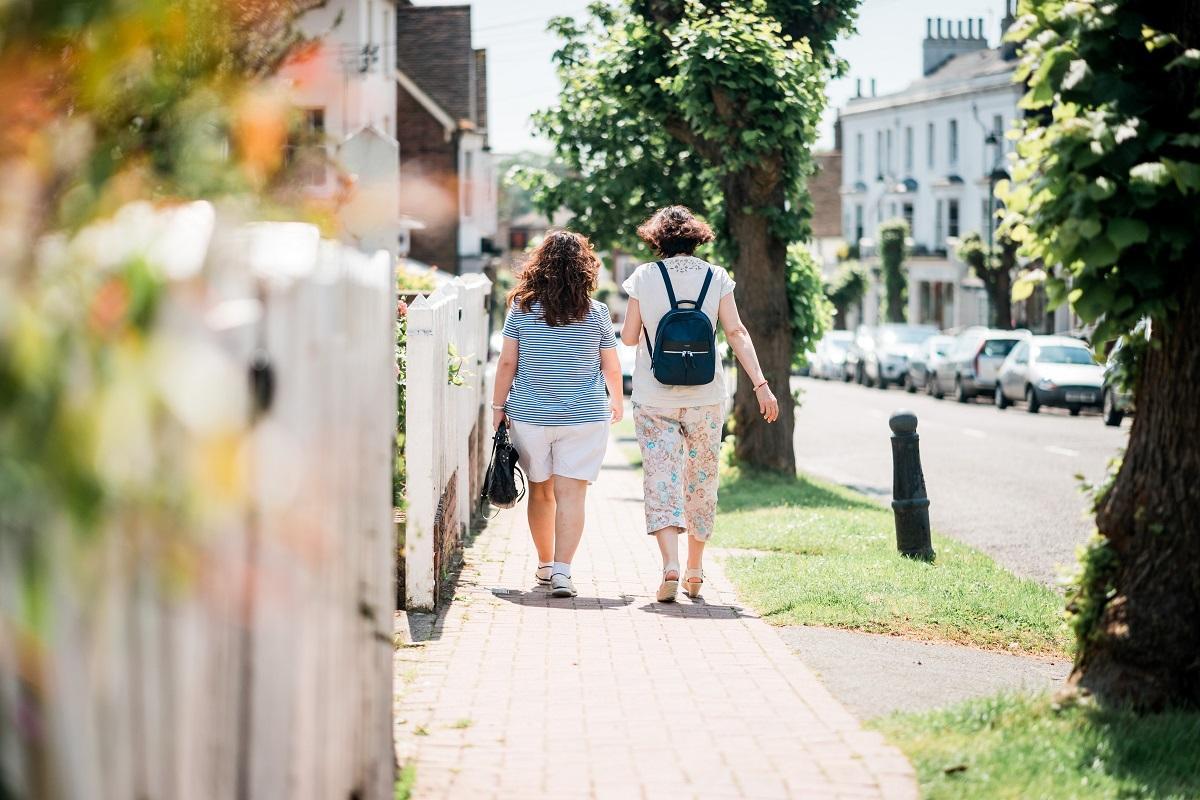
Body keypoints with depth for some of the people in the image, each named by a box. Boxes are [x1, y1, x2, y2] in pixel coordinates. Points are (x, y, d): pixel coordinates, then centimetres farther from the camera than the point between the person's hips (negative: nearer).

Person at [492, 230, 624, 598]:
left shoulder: (521, 309, -4)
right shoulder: (597, 313, -4)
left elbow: (507, 363, -2)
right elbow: (611, 367, 6)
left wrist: (498, 406, 9)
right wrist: (617, 401, 24)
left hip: (529, 416, 1)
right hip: (584, 416, -1)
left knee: (540, 491, 15)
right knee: (571, 493, -4)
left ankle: (545, 565, 29)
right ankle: (561, 570, -15)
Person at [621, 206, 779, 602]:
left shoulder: (643, 277, -3)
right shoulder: (716, 277, 0)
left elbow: (628, 337, 0)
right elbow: (736, 332, -6)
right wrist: (760, 384, -8)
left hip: (654, 400, -2)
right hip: (705, 398, 2)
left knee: (661, 480, -2)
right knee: (701, 481, 15)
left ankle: (670, 565, -21)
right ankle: (695, 570, 23)